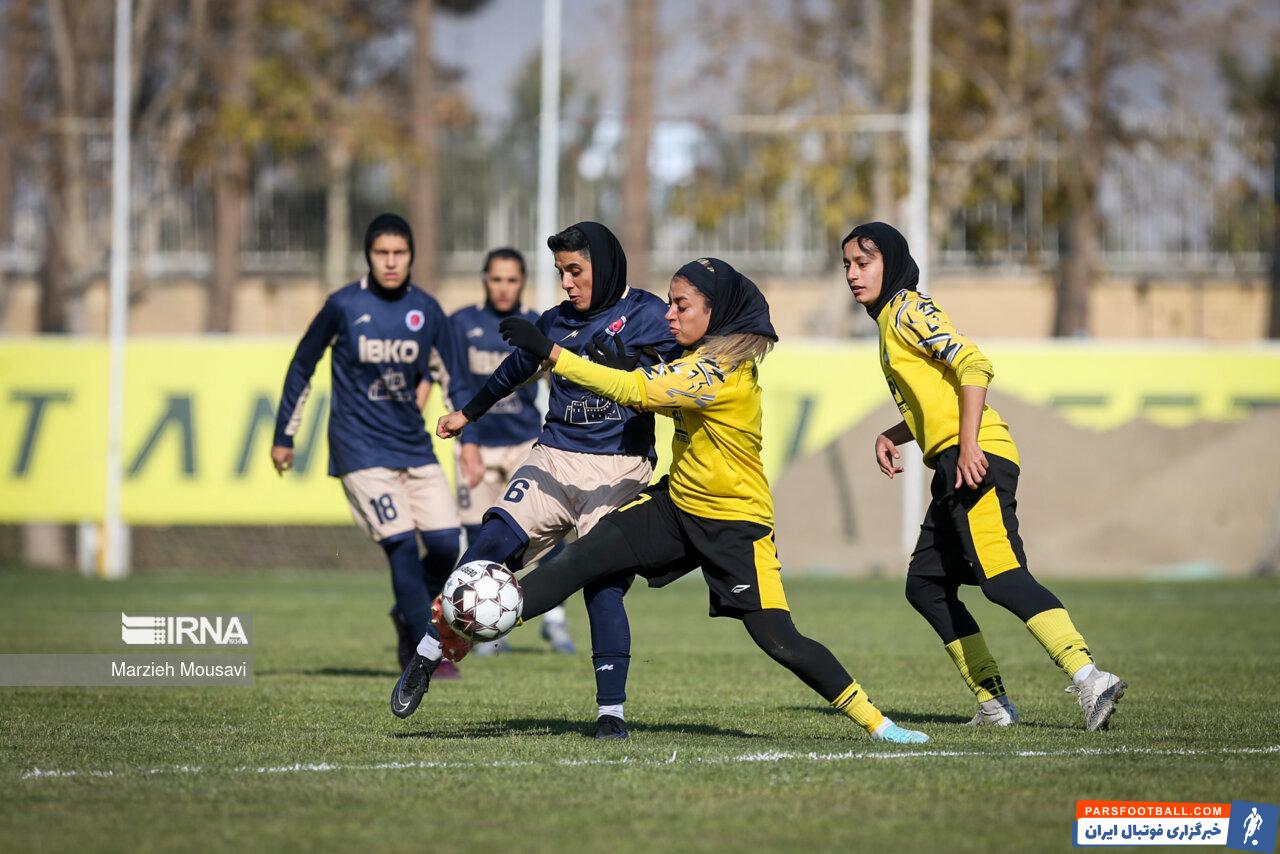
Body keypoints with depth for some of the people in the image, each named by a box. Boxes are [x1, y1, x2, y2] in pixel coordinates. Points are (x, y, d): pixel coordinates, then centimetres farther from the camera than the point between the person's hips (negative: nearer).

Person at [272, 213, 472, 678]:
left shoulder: (426, 309, 4)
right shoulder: (343, 306, -5)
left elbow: (454, 377, 10)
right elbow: (302, 367, 7)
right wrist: (284, 436, 11)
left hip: (414, 444, 4)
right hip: (361, 447, -4)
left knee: (446, 544, -6)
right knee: (402, 544, -17)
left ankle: (409, 614, 24)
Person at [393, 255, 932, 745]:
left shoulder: (723, 371, -25)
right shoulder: (700, 359, 3)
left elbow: (633, 390, -30)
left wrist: (549, 352, -29)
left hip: (736, 525, -7)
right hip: (676, 506, 7)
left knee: (779, 641, -13)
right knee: (576, 565, -8)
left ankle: (874, 721, 4)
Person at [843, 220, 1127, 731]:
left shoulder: (907, 310, -3)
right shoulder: (889, 319, 25)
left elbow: (974, 366, -16)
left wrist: (968, 446, -23)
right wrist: (890, 436, 16)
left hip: (976, 458, -11)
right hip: (955, 467, 11)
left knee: (1001, 577, -22)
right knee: (925, 584, 12)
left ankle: (1090, 680, -35)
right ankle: (993, 704, 8)